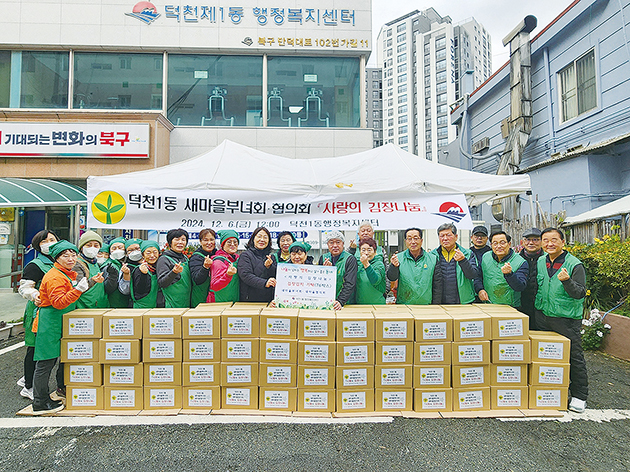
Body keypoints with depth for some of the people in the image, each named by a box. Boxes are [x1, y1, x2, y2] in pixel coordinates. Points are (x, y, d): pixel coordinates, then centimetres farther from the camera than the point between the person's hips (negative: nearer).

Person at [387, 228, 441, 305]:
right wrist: (394, 266, -28)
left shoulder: (433, 259, 5)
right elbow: (391, 278, -9)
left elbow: (437, 286, 8)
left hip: (426, 305, 0)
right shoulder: (399, 258, 3)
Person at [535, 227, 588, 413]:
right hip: (543, 317, 5)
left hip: (567, 319, -5)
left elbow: (580, 293, -16)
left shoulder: (575, 265, -9)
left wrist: (567, 280, -31)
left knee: (574, 357, 3)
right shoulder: (540, 262, 7)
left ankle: (579, 395, 19)